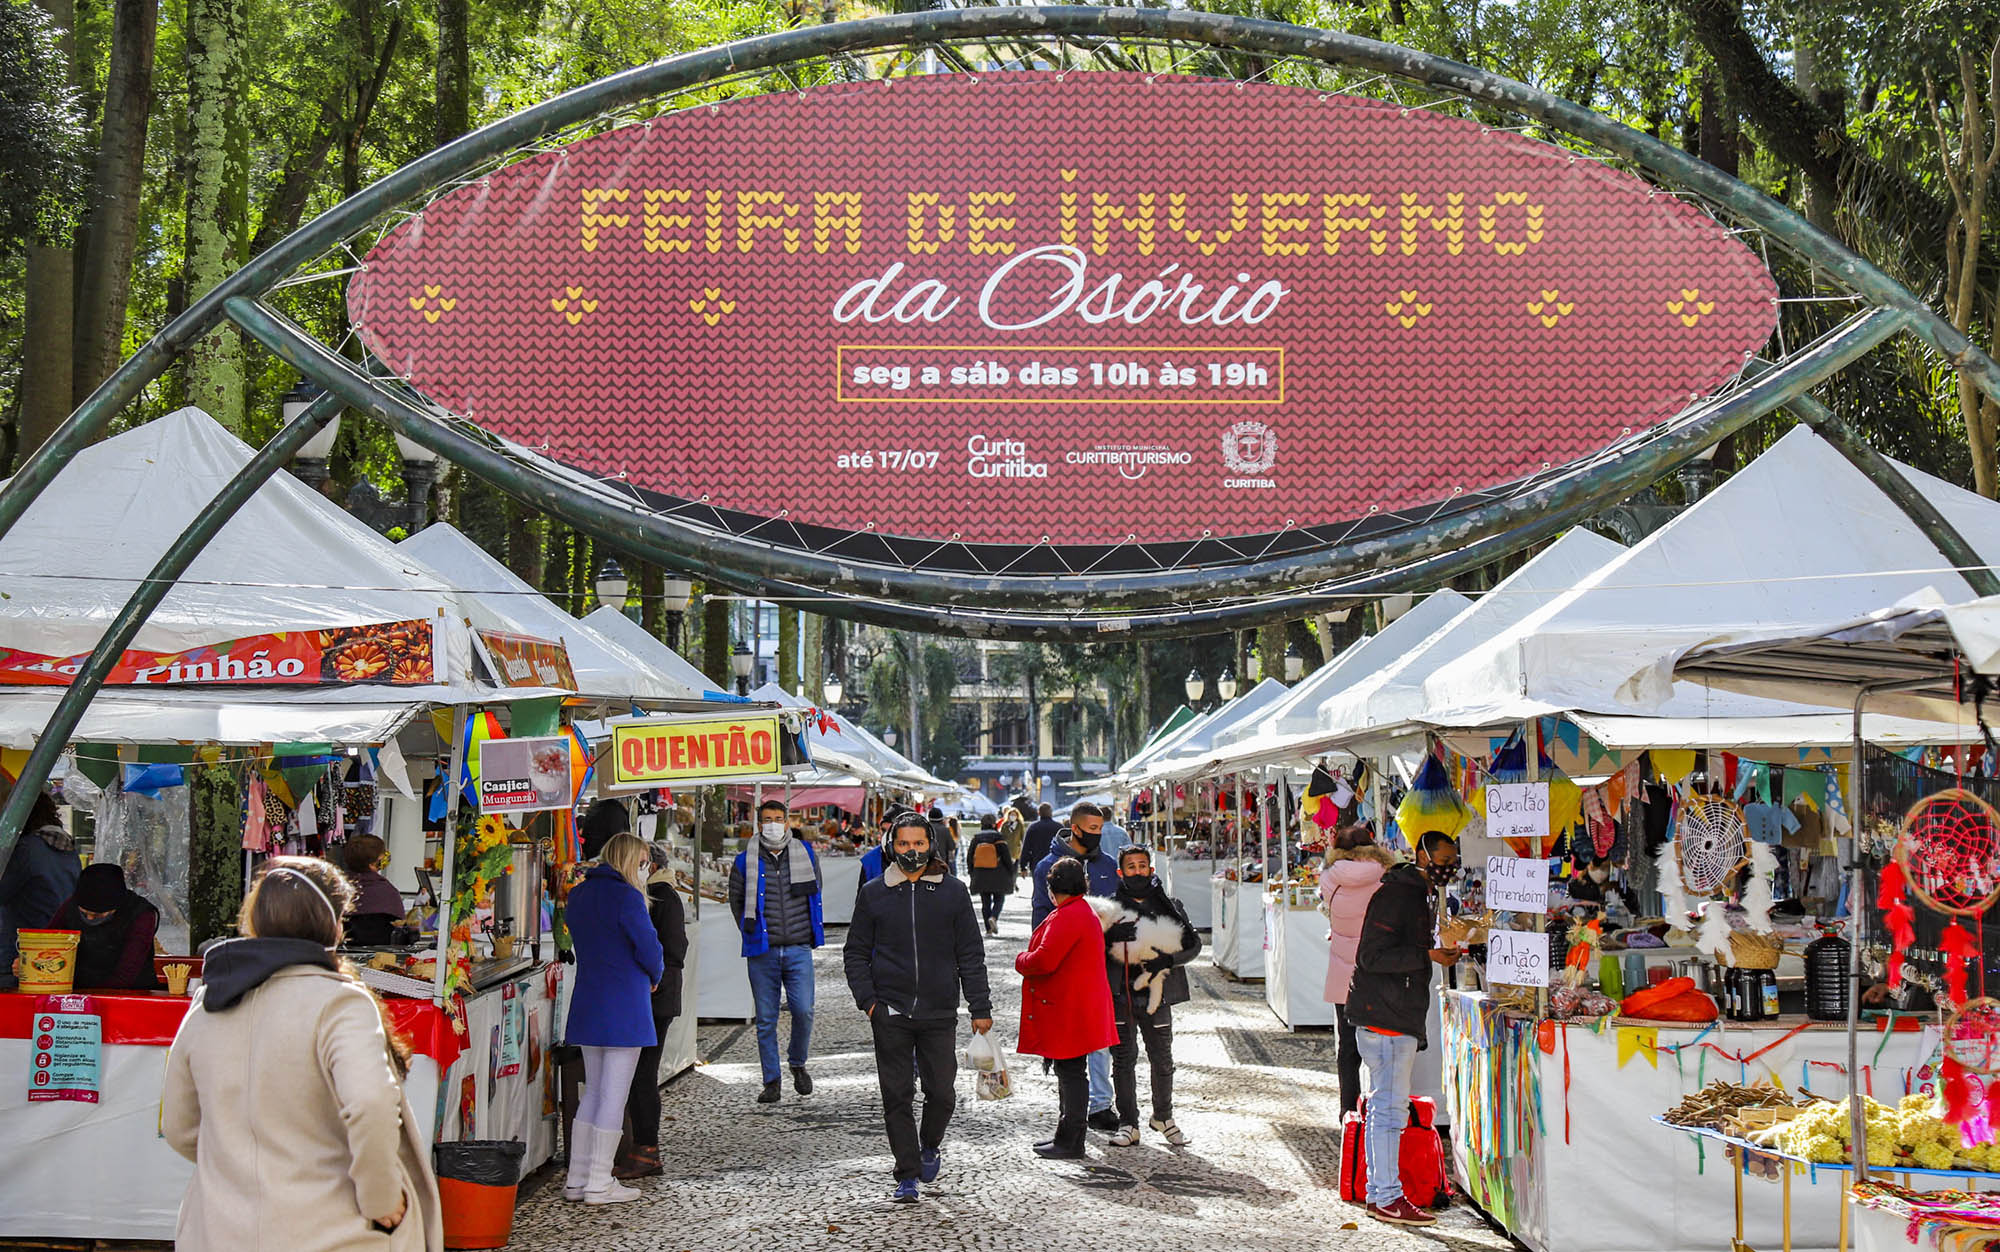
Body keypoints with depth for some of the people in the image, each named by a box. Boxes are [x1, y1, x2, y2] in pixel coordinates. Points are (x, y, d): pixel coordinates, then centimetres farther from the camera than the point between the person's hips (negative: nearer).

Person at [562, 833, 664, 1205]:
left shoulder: (578, 895, 10)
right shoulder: (626, 896, -14)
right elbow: (649, 949, -13)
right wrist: (655, 976, 9)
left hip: (587, 1004, 8)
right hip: (624, 1006, -8)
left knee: (593, 1091, 15)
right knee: (614, 1096, -1)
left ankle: (577, 1179, 15)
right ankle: (599, 1184, 1)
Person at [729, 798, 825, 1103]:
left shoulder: (806, 854, 5)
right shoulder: (745, 861, 1)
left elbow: (816, 891, 20)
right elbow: (736, 900, 15)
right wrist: (752, 932, 8)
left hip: (798, 949, 0)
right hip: (762, 953, 0)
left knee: (803, 1011, -9)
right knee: (766, 1020, 2)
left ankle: (798, 1064, 17)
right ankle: (772, 1082, 12)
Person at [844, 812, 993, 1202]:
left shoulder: (953, 892, 5)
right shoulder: (874, 893, 5)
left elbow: (970, 954, 7)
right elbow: (855, 953, 10)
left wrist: (980, 1007, 3)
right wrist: (867, 999, -3)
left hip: (939, 1012, 0)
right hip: (891, 1013, 0)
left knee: (941, 1092, 2)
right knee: (897, 1097, 0)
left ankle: (930, 1145, 32)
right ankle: (907, 1176, 9)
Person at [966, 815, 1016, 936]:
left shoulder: (976, 837, 3)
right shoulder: (999, 837, -7)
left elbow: (969, 856, 7)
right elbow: (1006, 856, -8)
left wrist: (971, 873, 18)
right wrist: (1011, 873, 2)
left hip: (980, 875, 3)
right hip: (997, 875, -3)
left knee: (985, 902, 9)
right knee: (999, 899, 10)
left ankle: (988, 928, 5)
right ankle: (993, 917, -18)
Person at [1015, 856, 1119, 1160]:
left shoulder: (1066, 918, -19)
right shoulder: (1086, 913, 15)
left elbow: (1044, 960, -26)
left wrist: (1020, 962, -6)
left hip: (1068, 1010, -10)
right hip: (1078, 1007, 10)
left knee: (1070, 1072, -5)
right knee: (1069, 1072, 16)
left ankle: (1070, 1143, -1)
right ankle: (1067, 1137, 24)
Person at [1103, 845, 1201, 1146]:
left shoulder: (1169, 907, 7)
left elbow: (1194, 944, 4)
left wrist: (1168, 960, -13)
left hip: (1156, 997, 1)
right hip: (1119, 995, -1)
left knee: (1162, 1060, 8)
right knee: (1124, 1060, 2)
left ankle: (1163, 1117, 28)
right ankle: (1128, 1124, 12)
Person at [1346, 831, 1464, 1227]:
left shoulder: (1419, 897, 19)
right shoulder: (1395, 895, -14)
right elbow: (1374, 957, -21)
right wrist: (1429, 955, -22)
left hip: (1401, 1018, 10)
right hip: (1384, 1018, -10)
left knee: (1387, 1105, 14)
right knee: (1390, 1106, -8)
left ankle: (1379, 1191, 20)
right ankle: (1387, 1198, -5)